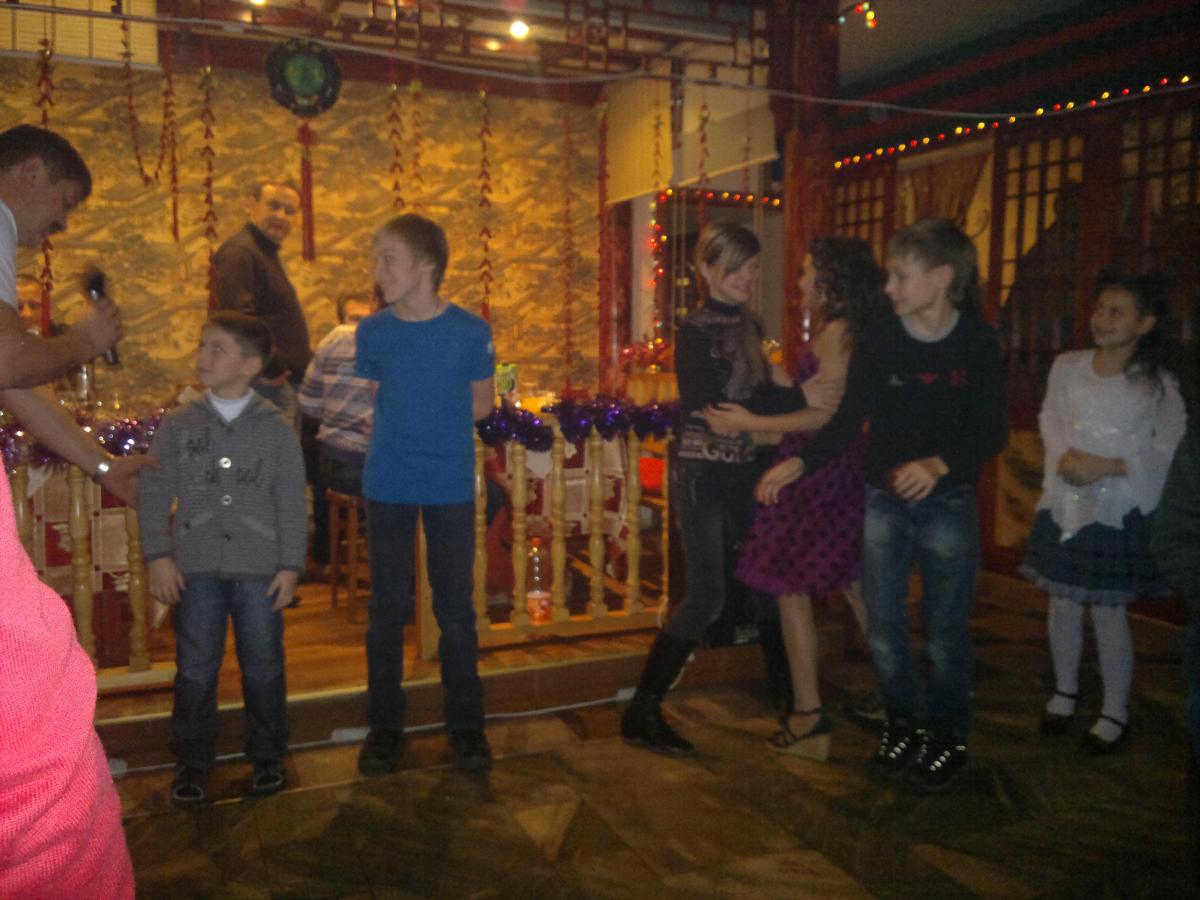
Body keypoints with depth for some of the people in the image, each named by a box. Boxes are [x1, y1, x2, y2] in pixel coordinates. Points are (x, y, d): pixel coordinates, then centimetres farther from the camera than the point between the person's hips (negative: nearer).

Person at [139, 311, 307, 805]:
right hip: (195, 567, 1)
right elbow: (155, 492, 3)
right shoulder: (178, 424, 2)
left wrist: (290, 565, -4)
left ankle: (267, 755, 26)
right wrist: (158, 555, -5)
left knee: (263, 668, 9)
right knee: (194, 670, 8)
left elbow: (291, 502, 0)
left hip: (260, 569, -1)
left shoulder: (276, 428, -1)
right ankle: (192, 760, 24)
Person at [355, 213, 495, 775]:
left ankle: (466, 724, 22)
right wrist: (426, 423, 1)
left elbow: (480, 404, 4)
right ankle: (385, 724, 24)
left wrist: (431, 427, -1)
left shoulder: (470, 332, -6)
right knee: (387, 608, 9)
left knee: (455, 607, 7)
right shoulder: (374, 332, -1)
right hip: (388, 486, 2)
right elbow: (379, 400, 11)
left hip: (450, 487, -1)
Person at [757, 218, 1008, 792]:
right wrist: (799, 463, -14)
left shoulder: (978, 344, -9)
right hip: (885, 498, 2)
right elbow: (848, 421, 0)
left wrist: (938, 464, -27)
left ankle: (948, 738, 28)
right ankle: (904, 724, 29)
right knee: (883, 622, 8)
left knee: (944, 627, 8)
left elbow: (992, 433, -9)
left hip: (948, 502, -2)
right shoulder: (877, 342, -4)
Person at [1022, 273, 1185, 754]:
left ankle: (1115, 712, 21)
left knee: (1108, 611, 3)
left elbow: (1170, 450, -5)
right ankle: (1064, 691, 33)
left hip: (1118, 511, -3)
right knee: (1062, 603, 11)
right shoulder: (1067, 366, 0)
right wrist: (1063, 456, -9)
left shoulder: (1156, 383, -6)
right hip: (1064, 504, 3)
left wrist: (1108, 466, -17)